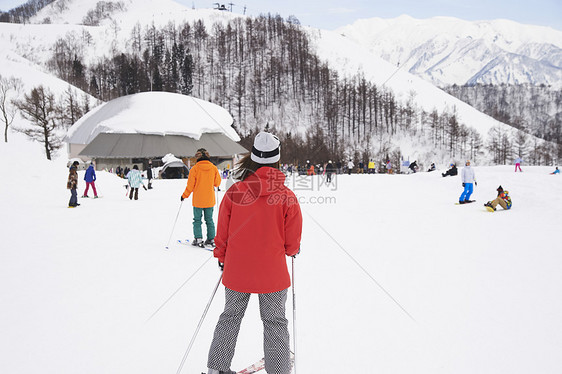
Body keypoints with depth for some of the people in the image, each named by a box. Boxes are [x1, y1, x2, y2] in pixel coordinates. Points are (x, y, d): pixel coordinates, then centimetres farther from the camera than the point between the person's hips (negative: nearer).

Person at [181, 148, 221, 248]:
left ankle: (198, 239, 2)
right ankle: (211, 239, 13)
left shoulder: (194, 169, -12)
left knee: (197, 220, 8)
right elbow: (217, 183, 6)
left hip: (198, 200, -3)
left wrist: (184, 195, 7)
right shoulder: (214, 168, -4)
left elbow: (190, 185, -7)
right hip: (210, 200, 3)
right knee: (209, 220, 13)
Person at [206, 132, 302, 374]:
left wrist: (222, 257, 17)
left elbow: (222, 233, 0)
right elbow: (293, 241, -5)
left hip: (237, 271, 2)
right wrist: (292, 250, 18)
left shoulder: (234, 192, -10)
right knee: (274, 322, 13)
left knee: (230, 317, 20)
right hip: (272, 272, -2)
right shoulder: (287, 197, -13)